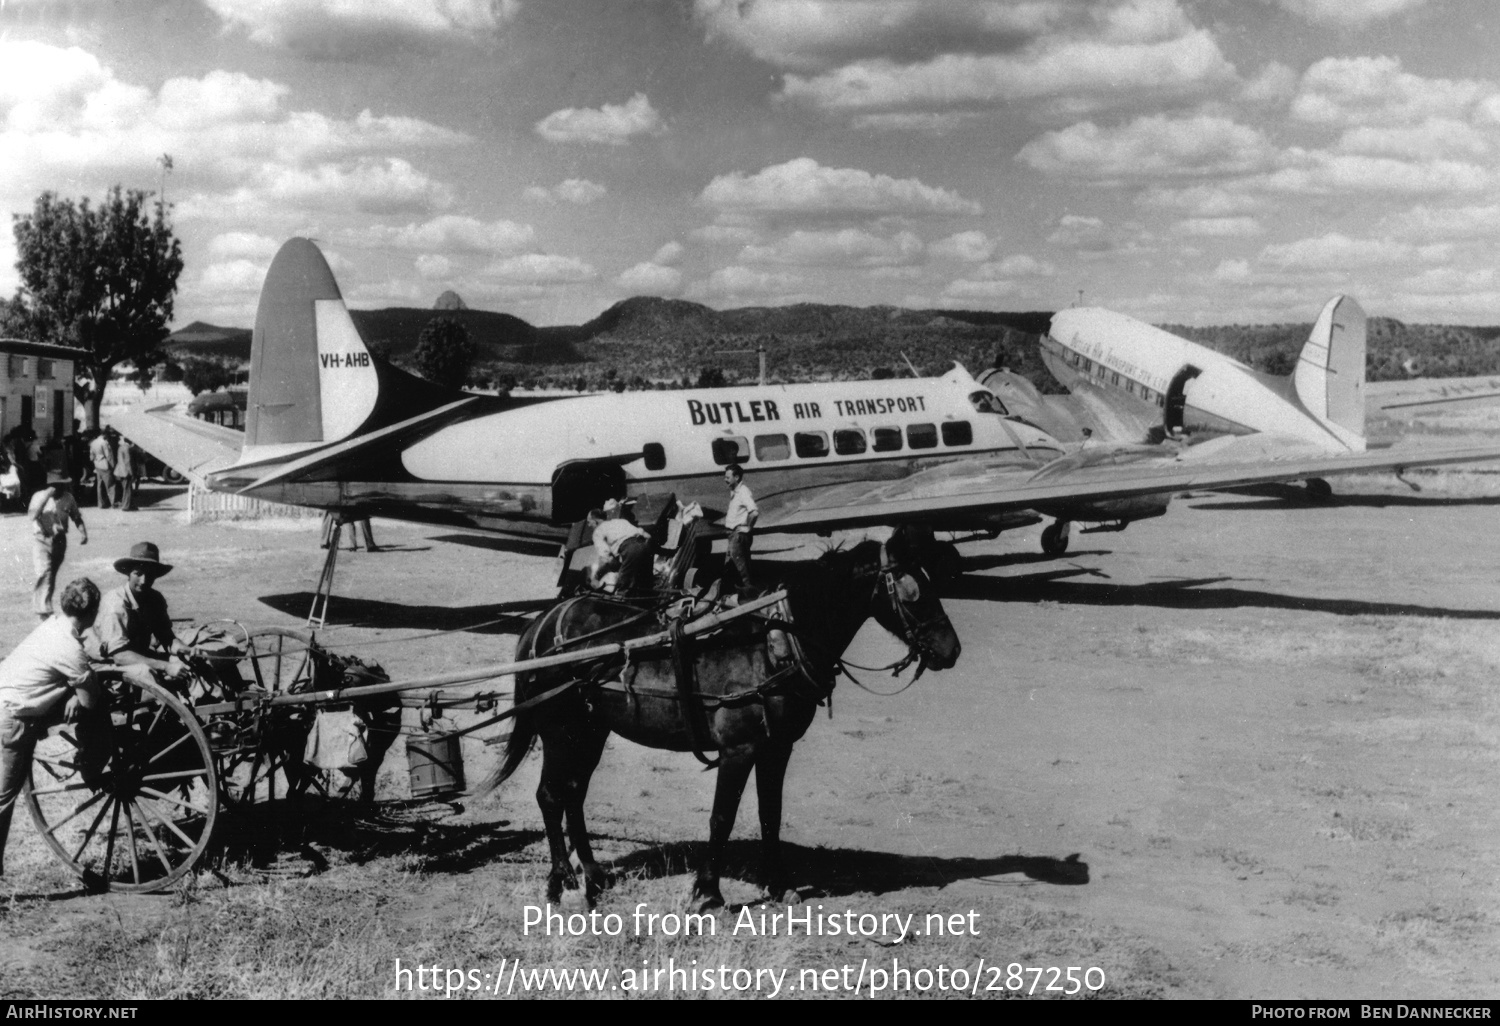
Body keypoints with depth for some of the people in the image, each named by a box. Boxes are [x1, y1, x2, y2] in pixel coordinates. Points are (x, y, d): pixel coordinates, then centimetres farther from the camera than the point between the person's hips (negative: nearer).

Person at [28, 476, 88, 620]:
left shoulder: (68, 498, 4)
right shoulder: (39, 496, -5)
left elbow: (76, 517, 12)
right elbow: (31, 516, -19)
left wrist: (82, 532, -4)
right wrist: (46, 497, -22)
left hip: (60, 540, 4)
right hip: (42, 539, -4)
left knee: (52, 575, 12)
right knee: (45, 573, -17)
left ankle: (39, 605, 29)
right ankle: (44, 610, -18)